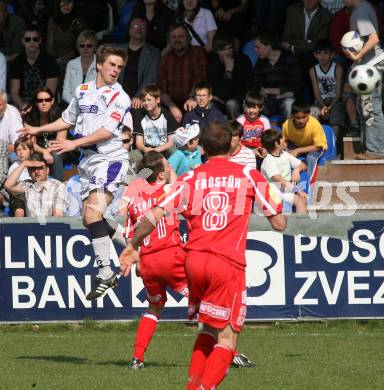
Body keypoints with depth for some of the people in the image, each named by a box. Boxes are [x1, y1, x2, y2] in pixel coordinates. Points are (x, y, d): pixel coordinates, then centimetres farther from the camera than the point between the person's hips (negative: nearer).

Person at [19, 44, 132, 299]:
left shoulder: (119, 98, -6)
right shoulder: (83, 91, 15)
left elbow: (107, 131, -16)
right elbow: (68, 120, 31)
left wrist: (75, 143, -23)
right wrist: (38, 130, 33)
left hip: (110, 159, -8)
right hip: (89, 160, 8)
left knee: (93, 212, -22)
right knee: (89, 218, 3)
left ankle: (106, 273, -22)